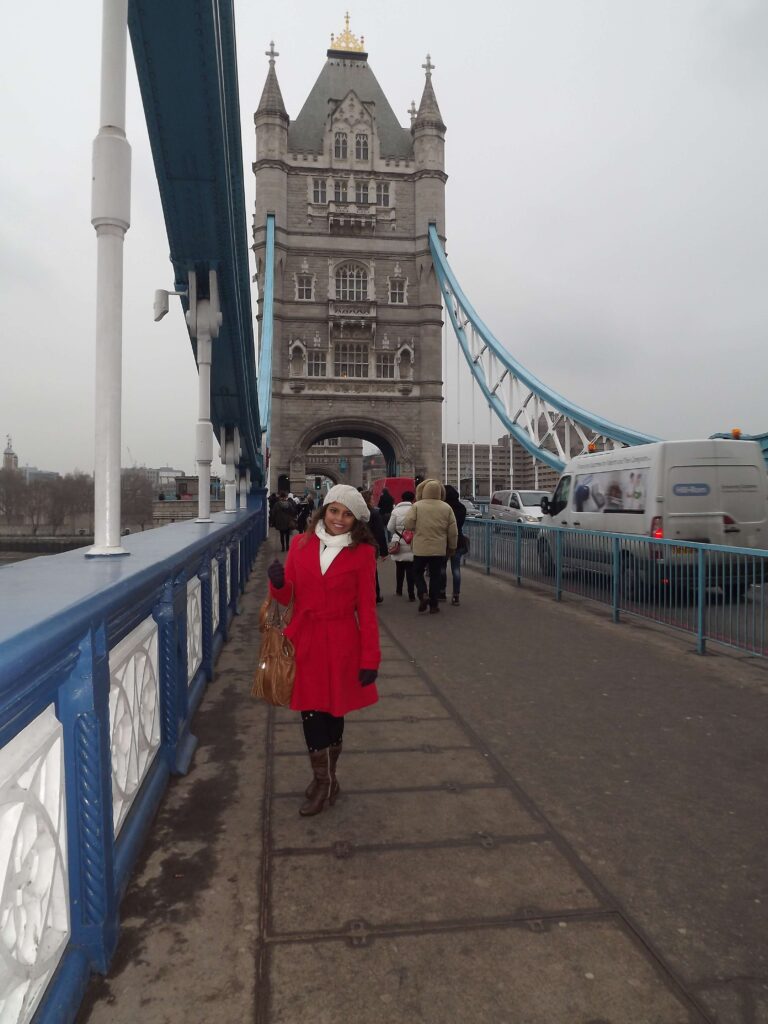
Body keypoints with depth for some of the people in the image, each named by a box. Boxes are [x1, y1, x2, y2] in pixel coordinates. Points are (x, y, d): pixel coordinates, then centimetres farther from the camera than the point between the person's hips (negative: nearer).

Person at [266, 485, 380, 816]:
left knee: (333, 712, 8)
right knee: (310, 712, 7)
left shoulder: (362, 552, -5)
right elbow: (287, 597, 8)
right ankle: (324, 782, 28)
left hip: (341, 645, -2)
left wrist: (370, 658, -8)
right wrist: (278, 583, -15)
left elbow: (366, 608, -5)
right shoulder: (301, 544, 3)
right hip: (304, 642, 2)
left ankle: (324, 782, 28)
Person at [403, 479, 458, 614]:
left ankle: (422, 595, -5)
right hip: (439, 548, 2)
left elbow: (408, 524, -12)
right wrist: (452, 547, 13)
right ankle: (433, 605, 13)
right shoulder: (446, 508, -1)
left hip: (421, 548, -2)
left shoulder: (417, 506, -9)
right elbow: (453, 531, 1)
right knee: (435, 575, 11)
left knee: (418, 572, 16)